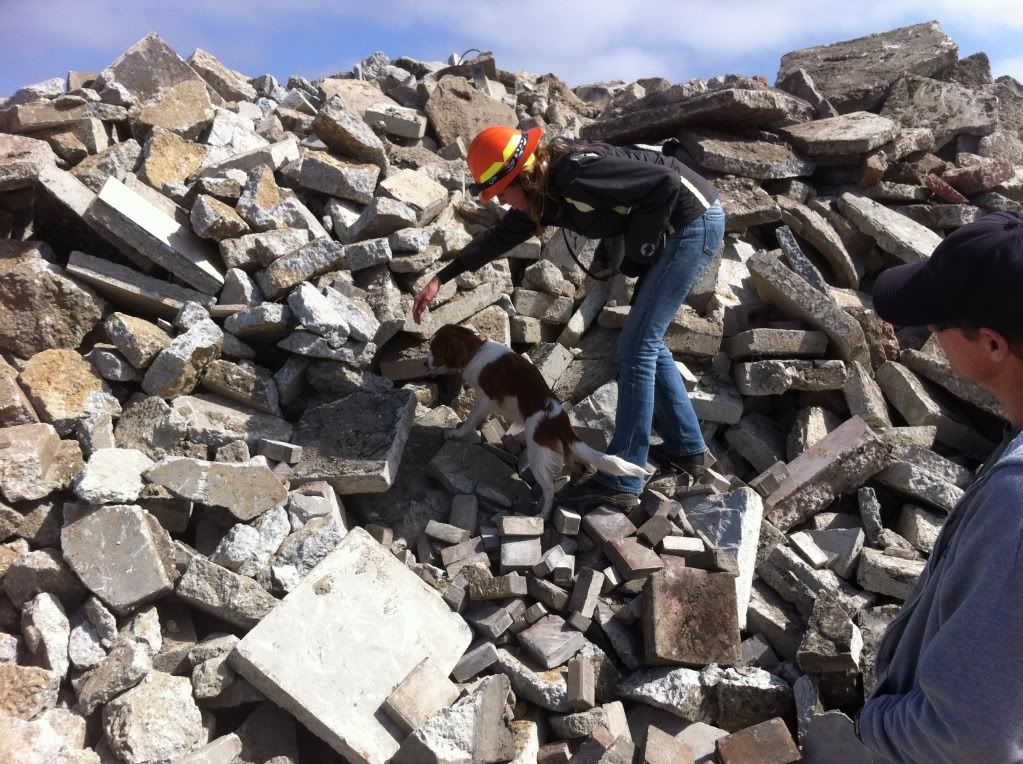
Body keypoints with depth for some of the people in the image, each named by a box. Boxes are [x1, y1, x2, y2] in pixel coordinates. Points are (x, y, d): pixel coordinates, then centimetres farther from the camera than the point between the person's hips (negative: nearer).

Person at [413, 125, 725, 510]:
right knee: (647, 342, 15)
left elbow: (667, 182, -26)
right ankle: (686, 448, 27)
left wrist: (637, 247, -16)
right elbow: (499, 237, 17)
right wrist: (440, 278, 16)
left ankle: (620, 481, -5)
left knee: (636, 347, -10)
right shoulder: (540, 193, 4)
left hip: (696, 221, -10)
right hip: (679, 228, 10)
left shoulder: (576, 174, -25)